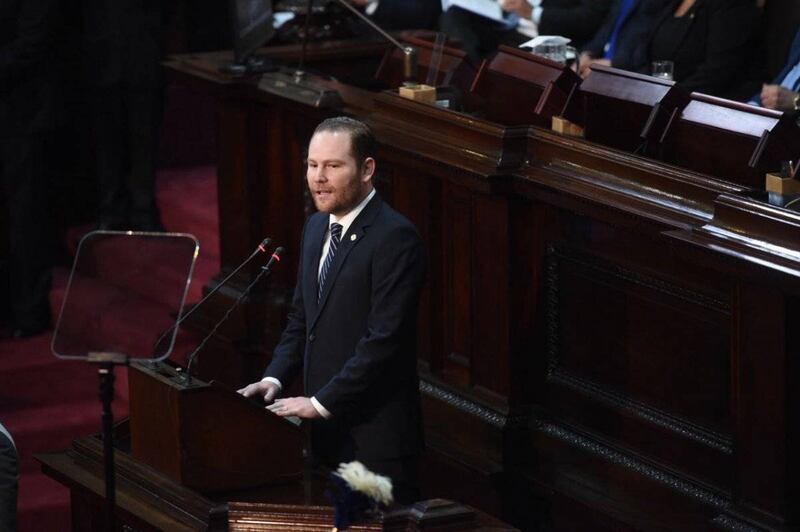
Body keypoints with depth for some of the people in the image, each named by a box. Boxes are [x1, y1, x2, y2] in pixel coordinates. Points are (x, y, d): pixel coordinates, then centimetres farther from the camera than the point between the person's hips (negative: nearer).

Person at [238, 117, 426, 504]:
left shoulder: (395, 237, -15)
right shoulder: (316, 227, 12)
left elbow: (384, 339, -20)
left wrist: (321, 402, -18)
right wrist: (276, 377, 4)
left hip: (375, 433, -8)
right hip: (325, 429, 8)